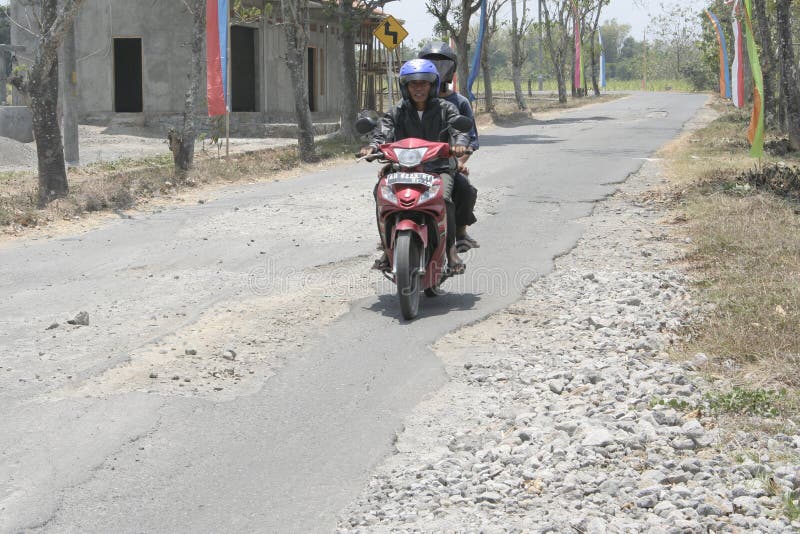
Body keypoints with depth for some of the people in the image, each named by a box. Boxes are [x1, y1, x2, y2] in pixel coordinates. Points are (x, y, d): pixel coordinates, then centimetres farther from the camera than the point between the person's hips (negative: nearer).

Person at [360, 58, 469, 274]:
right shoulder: (397, 112, 12)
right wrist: (372, 146, -26)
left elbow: (459, 128, -7)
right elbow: (383, 131, -3)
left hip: (438, 168, -2)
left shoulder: (445, 109, 8)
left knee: (444, 198, -33)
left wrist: (460, 143, -32)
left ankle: (451, 249, -19)